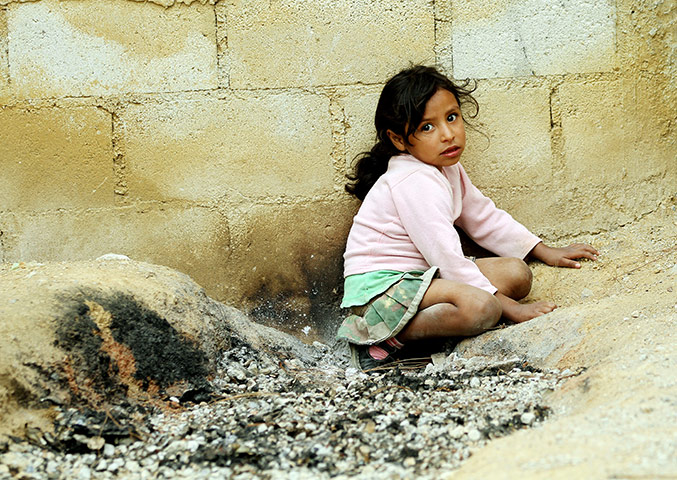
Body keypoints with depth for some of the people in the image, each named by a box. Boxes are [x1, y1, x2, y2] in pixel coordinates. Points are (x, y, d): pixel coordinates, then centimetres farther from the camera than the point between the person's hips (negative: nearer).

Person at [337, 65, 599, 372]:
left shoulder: (446, 168, 11)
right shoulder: (415, 183, -20)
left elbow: (483, 217, 23)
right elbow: (445, 255, -24)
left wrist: (545, 252, 18)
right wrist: (507, 306, -22)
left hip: (420, 276, 10)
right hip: (382, 285, -10)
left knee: (517, 273, -3)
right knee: (479, 307, -33)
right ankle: (379, 337, -16)